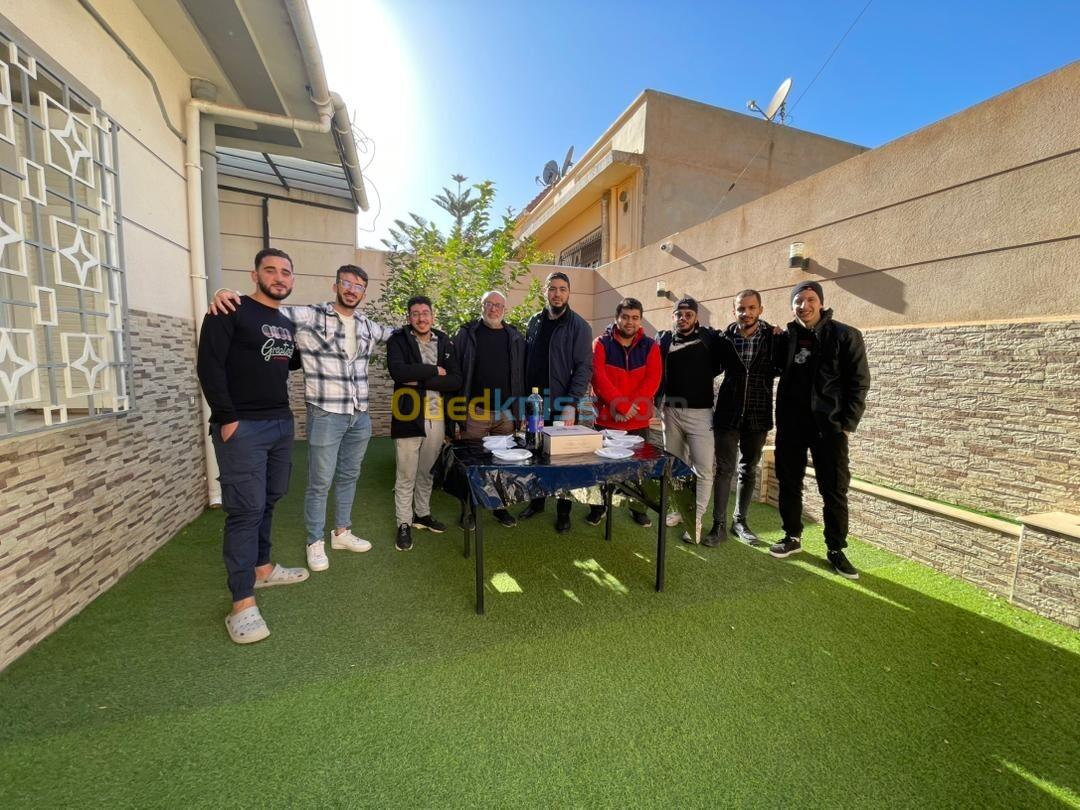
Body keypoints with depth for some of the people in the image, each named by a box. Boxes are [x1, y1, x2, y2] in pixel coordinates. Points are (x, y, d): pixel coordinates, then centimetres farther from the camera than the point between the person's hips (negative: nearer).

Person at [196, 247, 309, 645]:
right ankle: (242, 604, 1)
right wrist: (226, 418, -16)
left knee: (268, 501, 16)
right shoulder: (230, 312, -7)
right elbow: (209, 365, -13)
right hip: (242, 427, -7)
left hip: (281, 424, 7)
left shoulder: (287, 323, 16)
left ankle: (262, 568, 33)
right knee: (246, 509, -7)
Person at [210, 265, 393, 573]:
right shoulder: (310, 316, -7)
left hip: (360, 416, 5)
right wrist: (227, 293, -25)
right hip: (325, 415, -5)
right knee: (320, 483, 5)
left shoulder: (368, 326, 9)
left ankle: (342, 532, 35)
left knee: (349, 477, 17)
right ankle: (315, 542, 25)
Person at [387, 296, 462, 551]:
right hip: (409, 417, -3)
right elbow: (398, 371, -23)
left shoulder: (445, 342, 6)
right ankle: (404, 524, 22)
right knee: (406, 476, 6)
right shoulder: (398, 340, -4)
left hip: (437, 418, 4)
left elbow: (456, 380, -4)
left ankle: (423, 514, 37)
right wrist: (434, 371, -14)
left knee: (427, 472, 19)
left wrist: (421, 379, -14)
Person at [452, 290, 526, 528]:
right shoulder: (467, 334, 3)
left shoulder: (515, 337, 9)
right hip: (475, 411, -2)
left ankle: (500, 507, 27)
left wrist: (519, 410, 3)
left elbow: (520, 376, 8)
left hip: (506, 413, 2)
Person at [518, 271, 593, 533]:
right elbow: (526, 361, 11)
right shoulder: (534, 322, 10)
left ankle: (563, 510, 20)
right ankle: (537, 500, 31)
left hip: (562, 403, -4)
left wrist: (571, 404, -18)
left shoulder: (578, 326, -4)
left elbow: (584, 367, -10)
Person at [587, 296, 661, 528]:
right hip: (606, 418, -1)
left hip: (639, 420, 2)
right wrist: (622, 406, -21)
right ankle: (598, 506, 28)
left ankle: (638, 508, 32)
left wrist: (631, 407, -18)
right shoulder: (601, 344, -3)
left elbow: (652, 380, -7)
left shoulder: (650, 346, 3)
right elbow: (599, 378, -14)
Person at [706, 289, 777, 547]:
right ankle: (719, 525, 11)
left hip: (757, 416, 1)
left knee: (749, 470, 13)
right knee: (724, 469, 1)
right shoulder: (724, 338, -4)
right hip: (727, 414, -1)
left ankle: (740, 521, 27)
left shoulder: (773, 337, -3)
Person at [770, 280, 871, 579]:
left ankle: (836, 549, 17)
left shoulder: (846, 336, -3)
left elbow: (859, 383, -5)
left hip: (829, 425, -3)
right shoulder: (786, 338, 6)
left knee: (834, 489, 3)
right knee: (789, 482, 10)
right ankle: (792, 537, 26)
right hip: (790, 423, 3)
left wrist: (847, 424, -10)